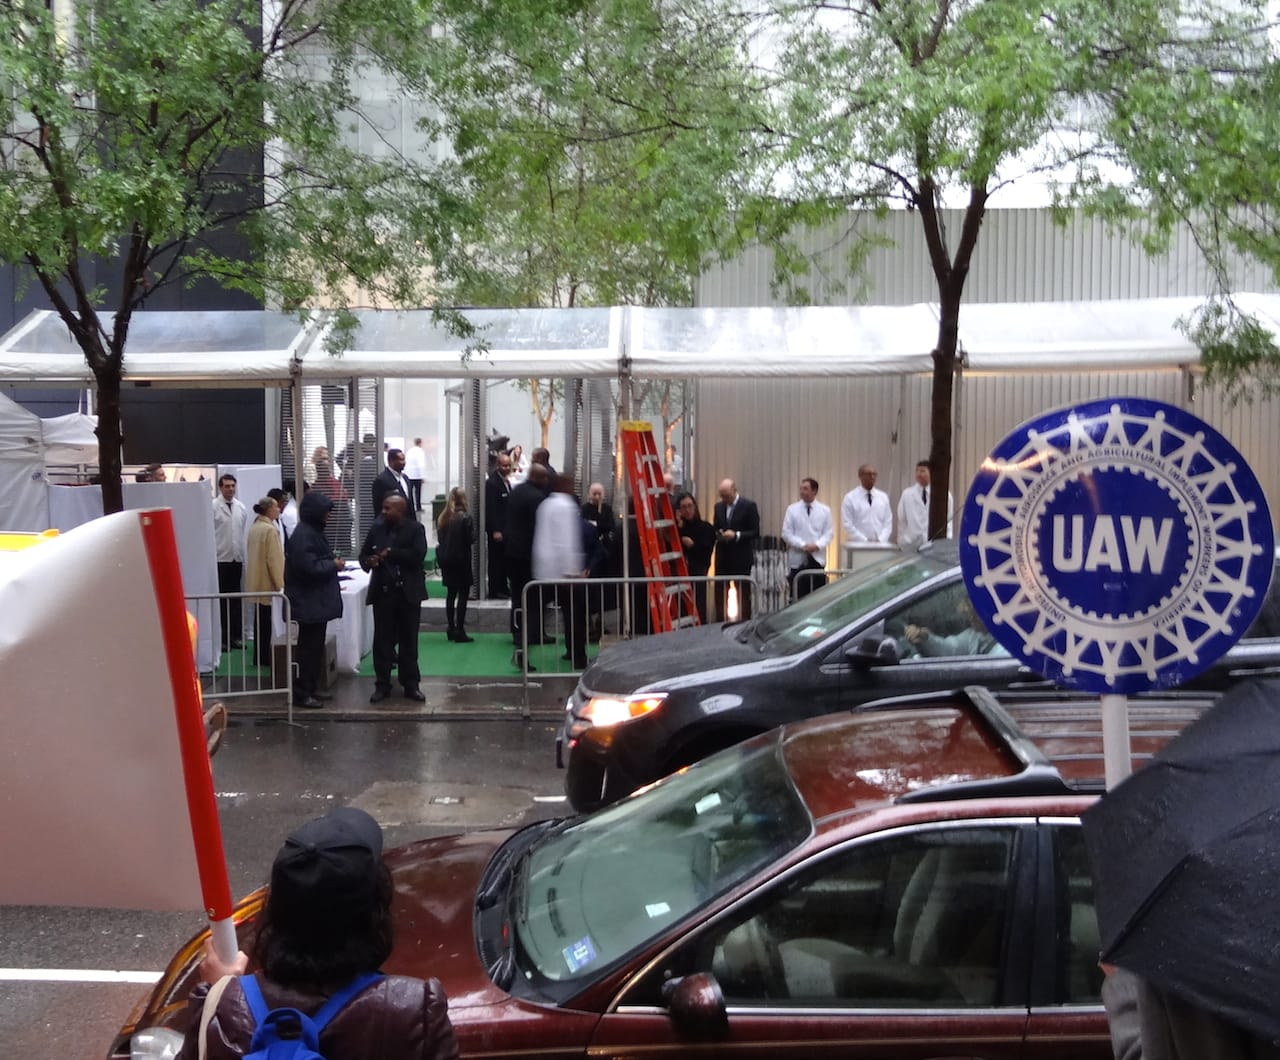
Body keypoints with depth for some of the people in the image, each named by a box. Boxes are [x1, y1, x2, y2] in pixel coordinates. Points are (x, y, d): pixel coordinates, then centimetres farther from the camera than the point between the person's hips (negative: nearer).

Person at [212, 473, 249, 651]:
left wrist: (245, 556, 7)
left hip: (237, 558, 4)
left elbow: (245, 532, 9)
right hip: (220, 559, -4)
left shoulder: (241, 507, 6)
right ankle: (222, 638, 8)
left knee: (236, 598, 10)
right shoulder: (213, 506, -8)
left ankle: (236, 635, 19)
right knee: (220, 599, 2)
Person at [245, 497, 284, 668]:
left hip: (256, 581, 9)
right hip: (267, 582, -9)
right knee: (266, 621, -2)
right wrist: (280, 584, -15)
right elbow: (273, 559, -19)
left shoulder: (254, 527, 10)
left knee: (260, 620, 12)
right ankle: (264, 657, 2)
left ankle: (259, 656, 17)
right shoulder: (269, 529, -18)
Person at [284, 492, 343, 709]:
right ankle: (302, 693, 3)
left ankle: (312, 689, 23)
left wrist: (333, 562, 4)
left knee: (315, 647, 15)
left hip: (317, 601, 10)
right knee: (308, 648, -4)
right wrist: (334, 565, -13)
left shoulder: (313, 532, 13)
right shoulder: (302, 535, -19)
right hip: (308, 603, -10)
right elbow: (309, 567, -25)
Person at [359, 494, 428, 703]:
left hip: (408, 593, -2)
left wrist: (391, 554, -18)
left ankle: (411, 685, 15)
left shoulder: (415, 529, -5)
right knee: (382, 640, 4)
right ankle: (382, 684, 13)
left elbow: (418, 555, -19)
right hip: (383, 592, 2)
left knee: (409, 640, 7)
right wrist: (368, 561, -14)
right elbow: (363, 554, 9)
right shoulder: (377, 528, 4)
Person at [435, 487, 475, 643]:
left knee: (451, 594, 15)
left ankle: (451, 629, 19)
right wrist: (473, 530, 4)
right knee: (463, 594, 0)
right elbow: (471, 539, -14)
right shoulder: (465, 518, -15)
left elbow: (439, 538, 6)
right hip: (461, 560, -6)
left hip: (445, 560, 6)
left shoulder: (442, 518, 2)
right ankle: (459, 632, -2)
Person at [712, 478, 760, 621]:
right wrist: (718, 534, -5)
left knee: (743, 593, 3)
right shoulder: (718, 506, 11)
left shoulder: (749, 506, -6)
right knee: (720, 592, 5)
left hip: (741, 557, -5)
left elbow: (755, 533, -8)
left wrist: (736, 535, -20)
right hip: (722, 556, 5)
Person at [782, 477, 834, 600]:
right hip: (798, 559, -1)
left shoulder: (825, 510, 5)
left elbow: (828, 533, 3)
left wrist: (817, 545, -15)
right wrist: (803, 545, -14)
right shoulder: (792, 510, 2)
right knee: (798, 595, -1)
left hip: (817, 558, 1)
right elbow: (786, 533, -1)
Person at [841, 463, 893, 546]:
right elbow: (847, 524, -7)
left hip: (880, 544, 3)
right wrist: (865, 541, -14)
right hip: (858, 545, -3)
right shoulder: (850, 498, -2)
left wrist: (880, 540, -8)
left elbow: (888, 522, 9)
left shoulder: (883, 497, 10)